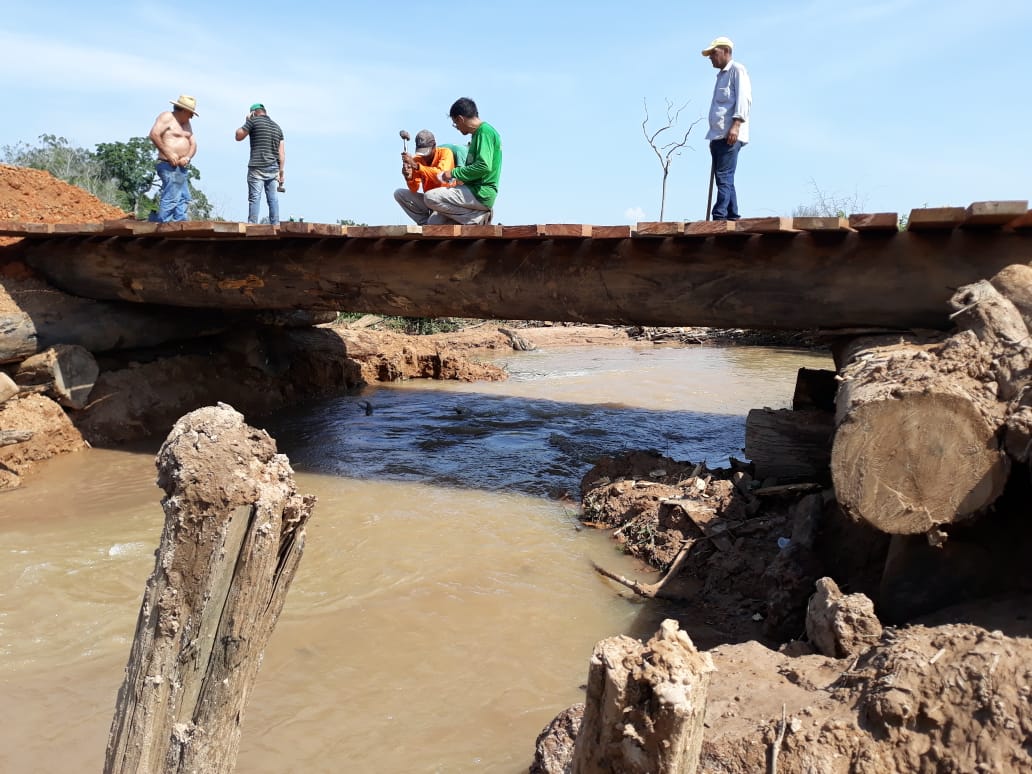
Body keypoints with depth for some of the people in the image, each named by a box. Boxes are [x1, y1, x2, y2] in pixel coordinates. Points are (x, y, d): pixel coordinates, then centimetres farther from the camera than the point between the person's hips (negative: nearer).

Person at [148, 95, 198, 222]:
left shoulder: (186, 123, 22)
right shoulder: (167, 117, -3)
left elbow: (193, 144, 15)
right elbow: (154, 135, -15)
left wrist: (188, 157, -6)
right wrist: (168, 153, -19)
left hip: (181, 168, 9)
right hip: (169, 166, -9)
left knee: (184, 199, 6)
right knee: (171, 198, -15)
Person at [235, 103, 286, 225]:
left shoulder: (254, 120, 1)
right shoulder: (277, 127, 17)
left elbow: (238, 136, 8)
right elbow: (282, 152, 11)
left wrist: (247, 121, 17)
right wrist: (281, 171, 12)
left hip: (257, 167, -5)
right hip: (273, 168, 5)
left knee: (254, 197, -8)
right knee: (273, 198, 4)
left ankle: (252, 225, -13)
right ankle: (276, 225, 0)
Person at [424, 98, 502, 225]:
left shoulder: (485, 131, -11)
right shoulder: (478, 132, 21)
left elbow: (484, 166, -23)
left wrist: (454, 173, -15)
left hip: (481, 194, -10)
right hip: (475, 192, 10)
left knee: (430, 197, -19)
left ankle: (478, 218, -13)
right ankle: (480, 215, 5)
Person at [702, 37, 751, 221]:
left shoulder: (737, 70, 2)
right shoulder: (721, 76, 28)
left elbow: (743, 97, -11)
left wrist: (736, 124, -23)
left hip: (730, 134, -9)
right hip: (718, 135, 9)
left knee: (724, 177, -16)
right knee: (724, 179, 5)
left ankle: (719, 216, -21)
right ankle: (732, 216, 6)